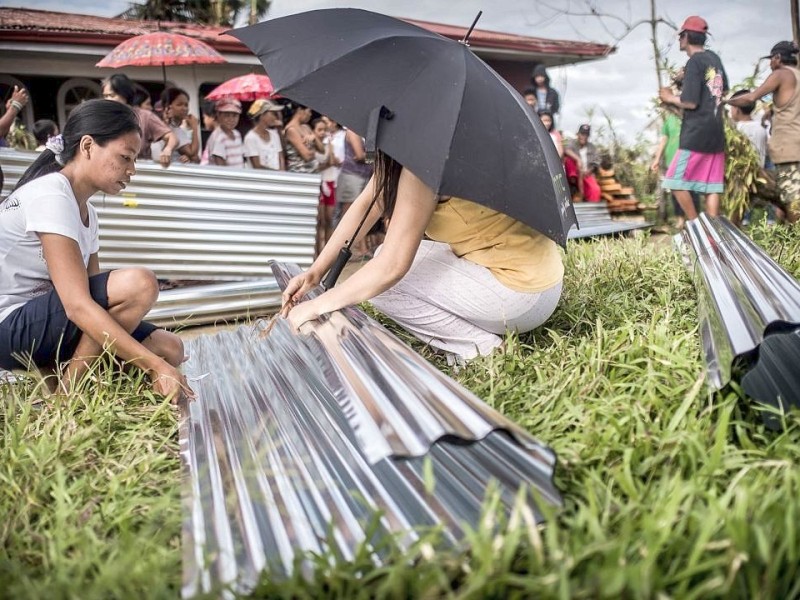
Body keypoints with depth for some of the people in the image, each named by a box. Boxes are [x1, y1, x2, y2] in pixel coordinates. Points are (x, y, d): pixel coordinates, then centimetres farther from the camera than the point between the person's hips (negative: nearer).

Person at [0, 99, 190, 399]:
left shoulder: (86, 213, 11)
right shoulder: (50, 195, -18)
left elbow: (93, 293, 5)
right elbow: (78, 305, -28)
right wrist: (155, 366, -30)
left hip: (47, 324, 9)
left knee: (170, 348, -2)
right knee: (138, 283, -27)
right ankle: (65, 395, -14)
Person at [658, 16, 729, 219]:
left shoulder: (694, 62, -11)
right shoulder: (715, 59, 14)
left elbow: (691, 102, -17)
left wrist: (670, 98, 1)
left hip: (696, 134, -8)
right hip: (716, 133, 8)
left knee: (676, 182, -2)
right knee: (712, 186, 4)